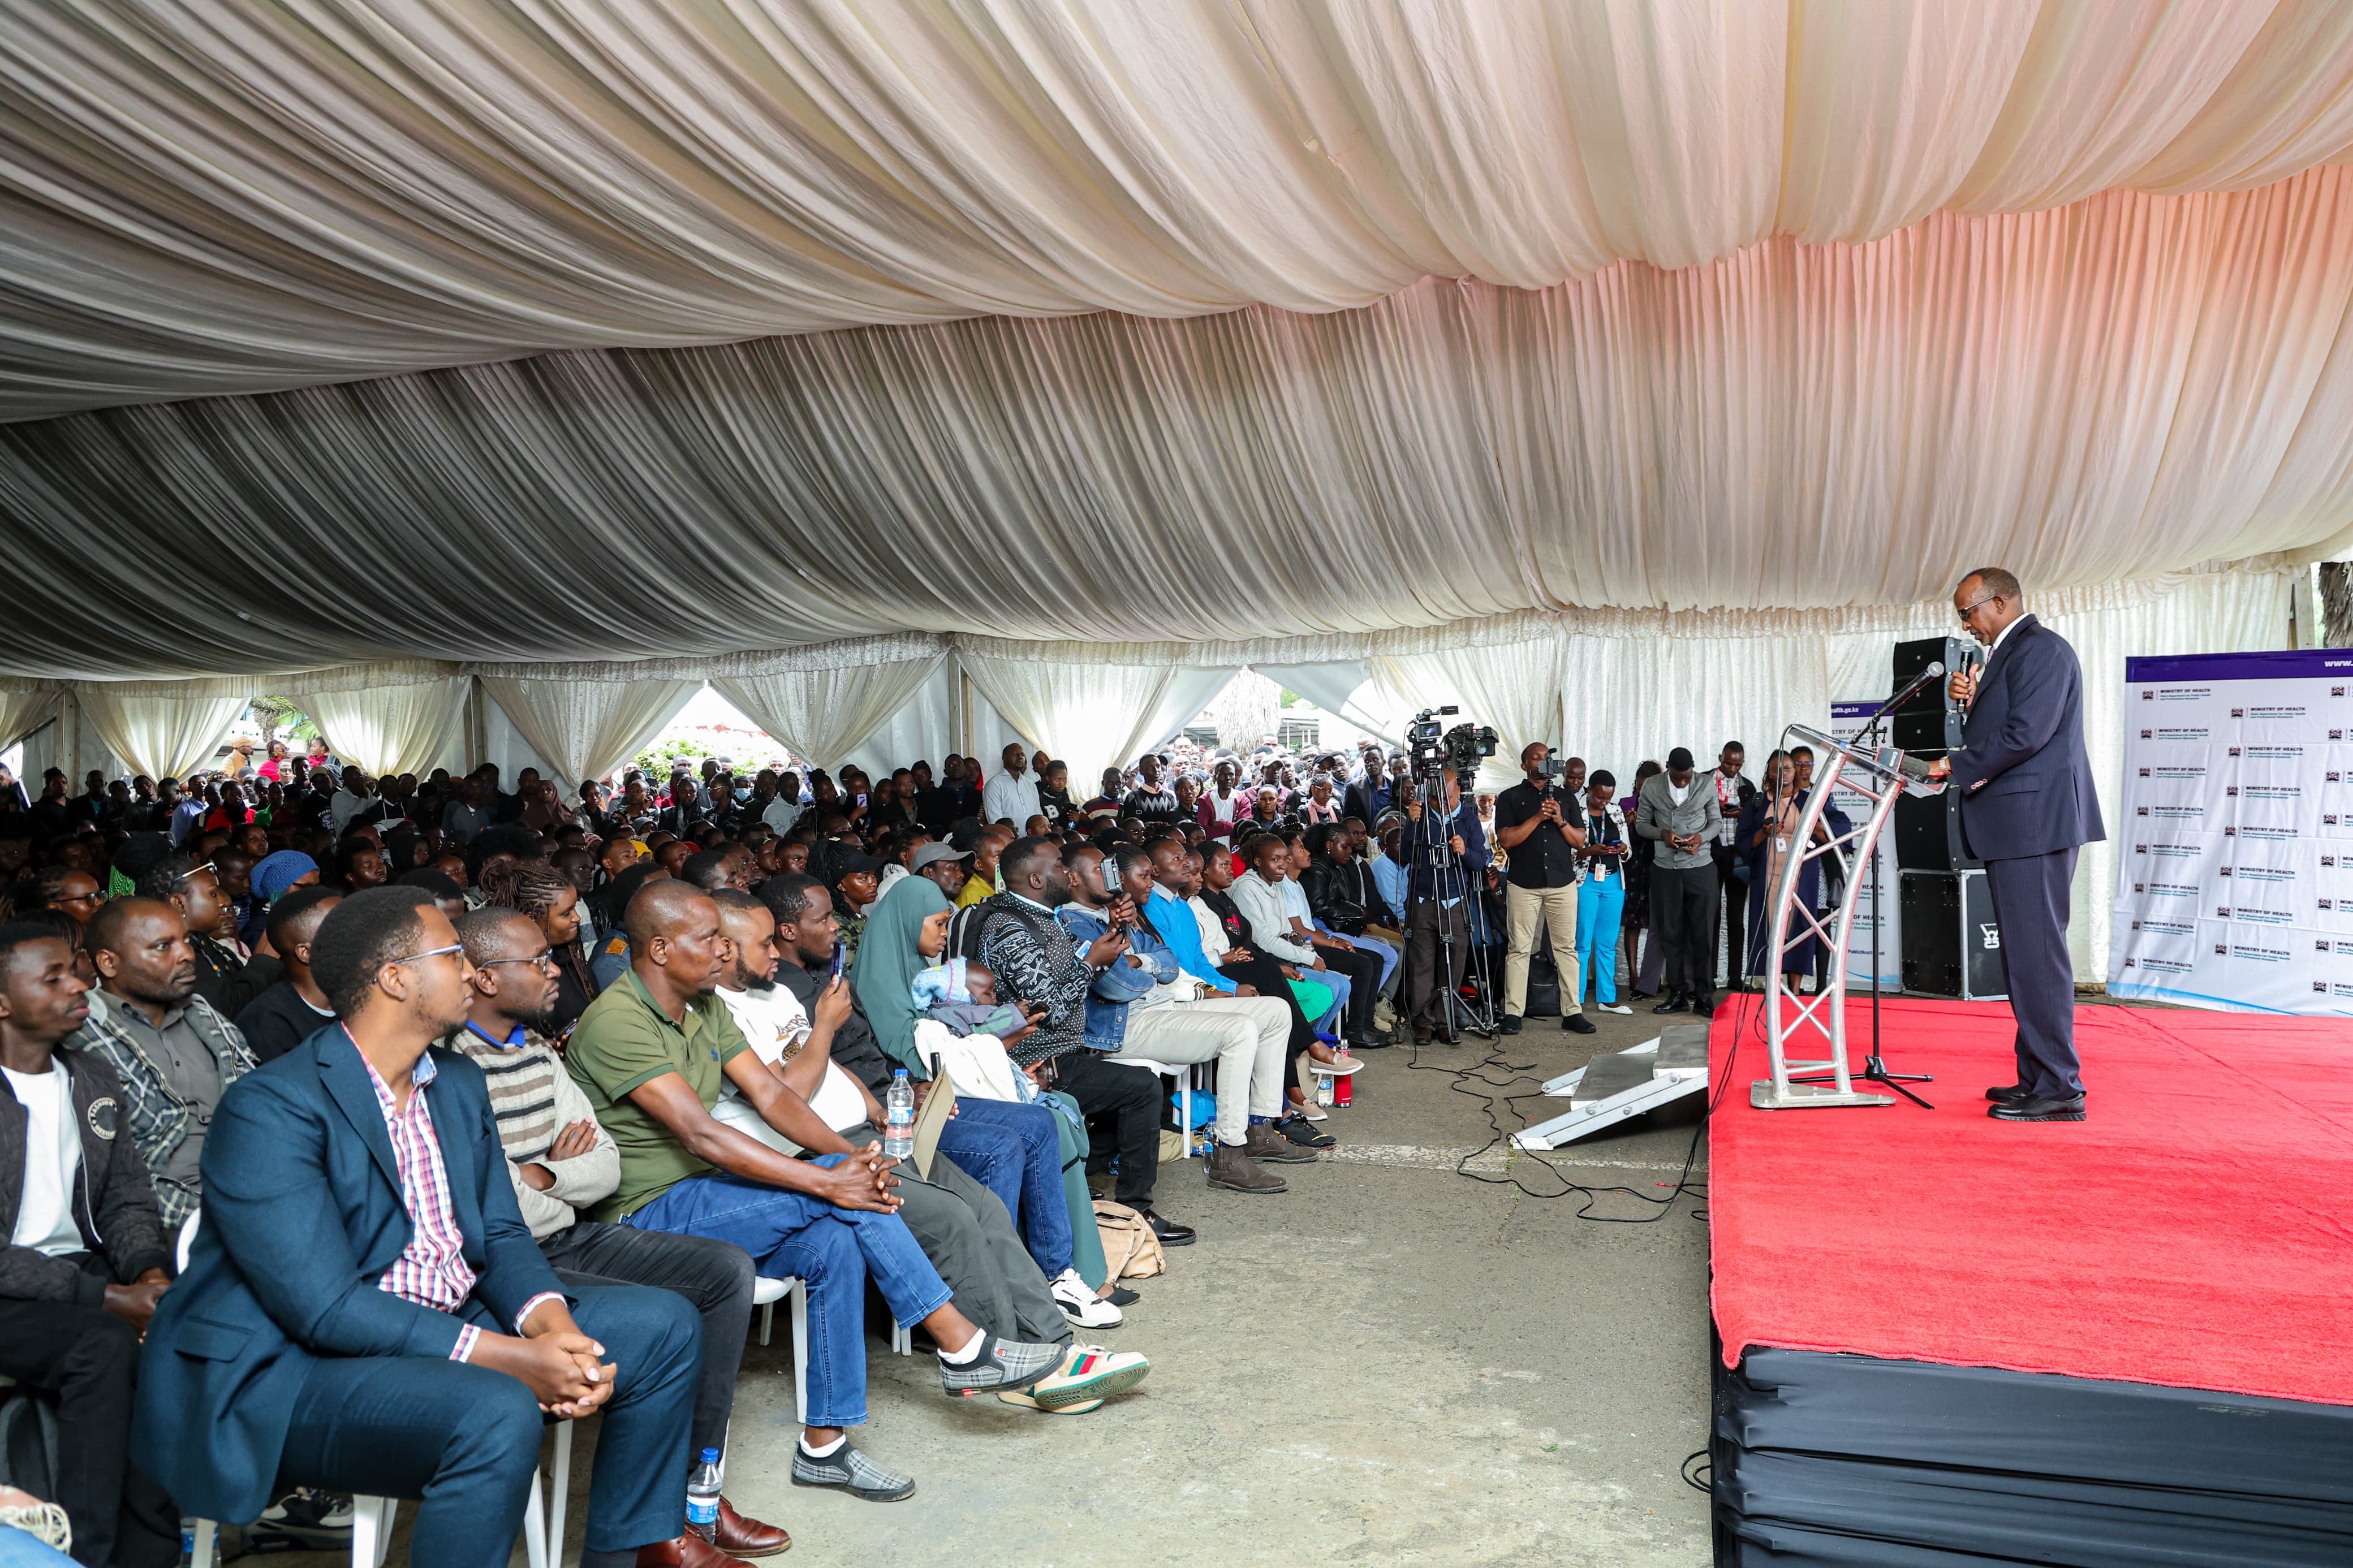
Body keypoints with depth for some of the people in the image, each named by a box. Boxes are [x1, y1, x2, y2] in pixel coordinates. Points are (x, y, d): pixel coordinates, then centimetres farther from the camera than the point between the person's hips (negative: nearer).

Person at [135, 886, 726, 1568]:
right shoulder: (272, 1107, -18)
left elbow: (500, 1234, 7)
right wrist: (512, 1357, -27)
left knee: (663, 1326, 0)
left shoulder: (459, 1082, 8)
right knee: (498, 1414, -35)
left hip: (451, 1328, 8)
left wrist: (554, 1327, -15)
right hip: (295, 1367, -8)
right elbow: (325, 1307, -24)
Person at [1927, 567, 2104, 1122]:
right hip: (2014, 826, 11)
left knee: (2037, 952, -9)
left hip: (2035, 821, -11)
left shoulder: (2040, 649, -10)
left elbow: (2026, 733, -21)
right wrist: (1972, 702, 5)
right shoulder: (2008, 654, 21)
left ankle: (2059, 1089, -5)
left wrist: (1957, 767, -12)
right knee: (2026, 953, 12)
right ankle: (2037, 1077, 19)